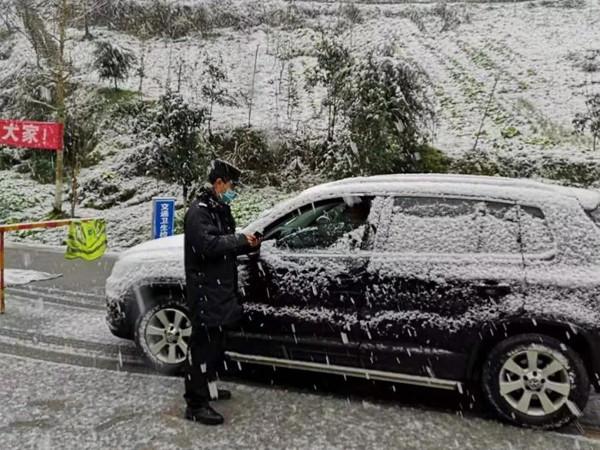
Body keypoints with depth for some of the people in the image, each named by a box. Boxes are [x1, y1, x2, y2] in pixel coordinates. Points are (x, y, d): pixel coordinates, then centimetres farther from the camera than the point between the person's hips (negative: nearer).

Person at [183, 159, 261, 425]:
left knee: (215, 341, 18)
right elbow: (207, 246, -28)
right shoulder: (199, 211, -15)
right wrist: (240, 239, -18)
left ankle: (208, 388, 34)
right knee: (203, 343, -4)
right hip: (205, 289, -10)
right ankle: (195, 404, 4)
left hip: (221, 288, 10)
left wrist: (247, 245, 3)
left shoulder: (220, 209, 15)